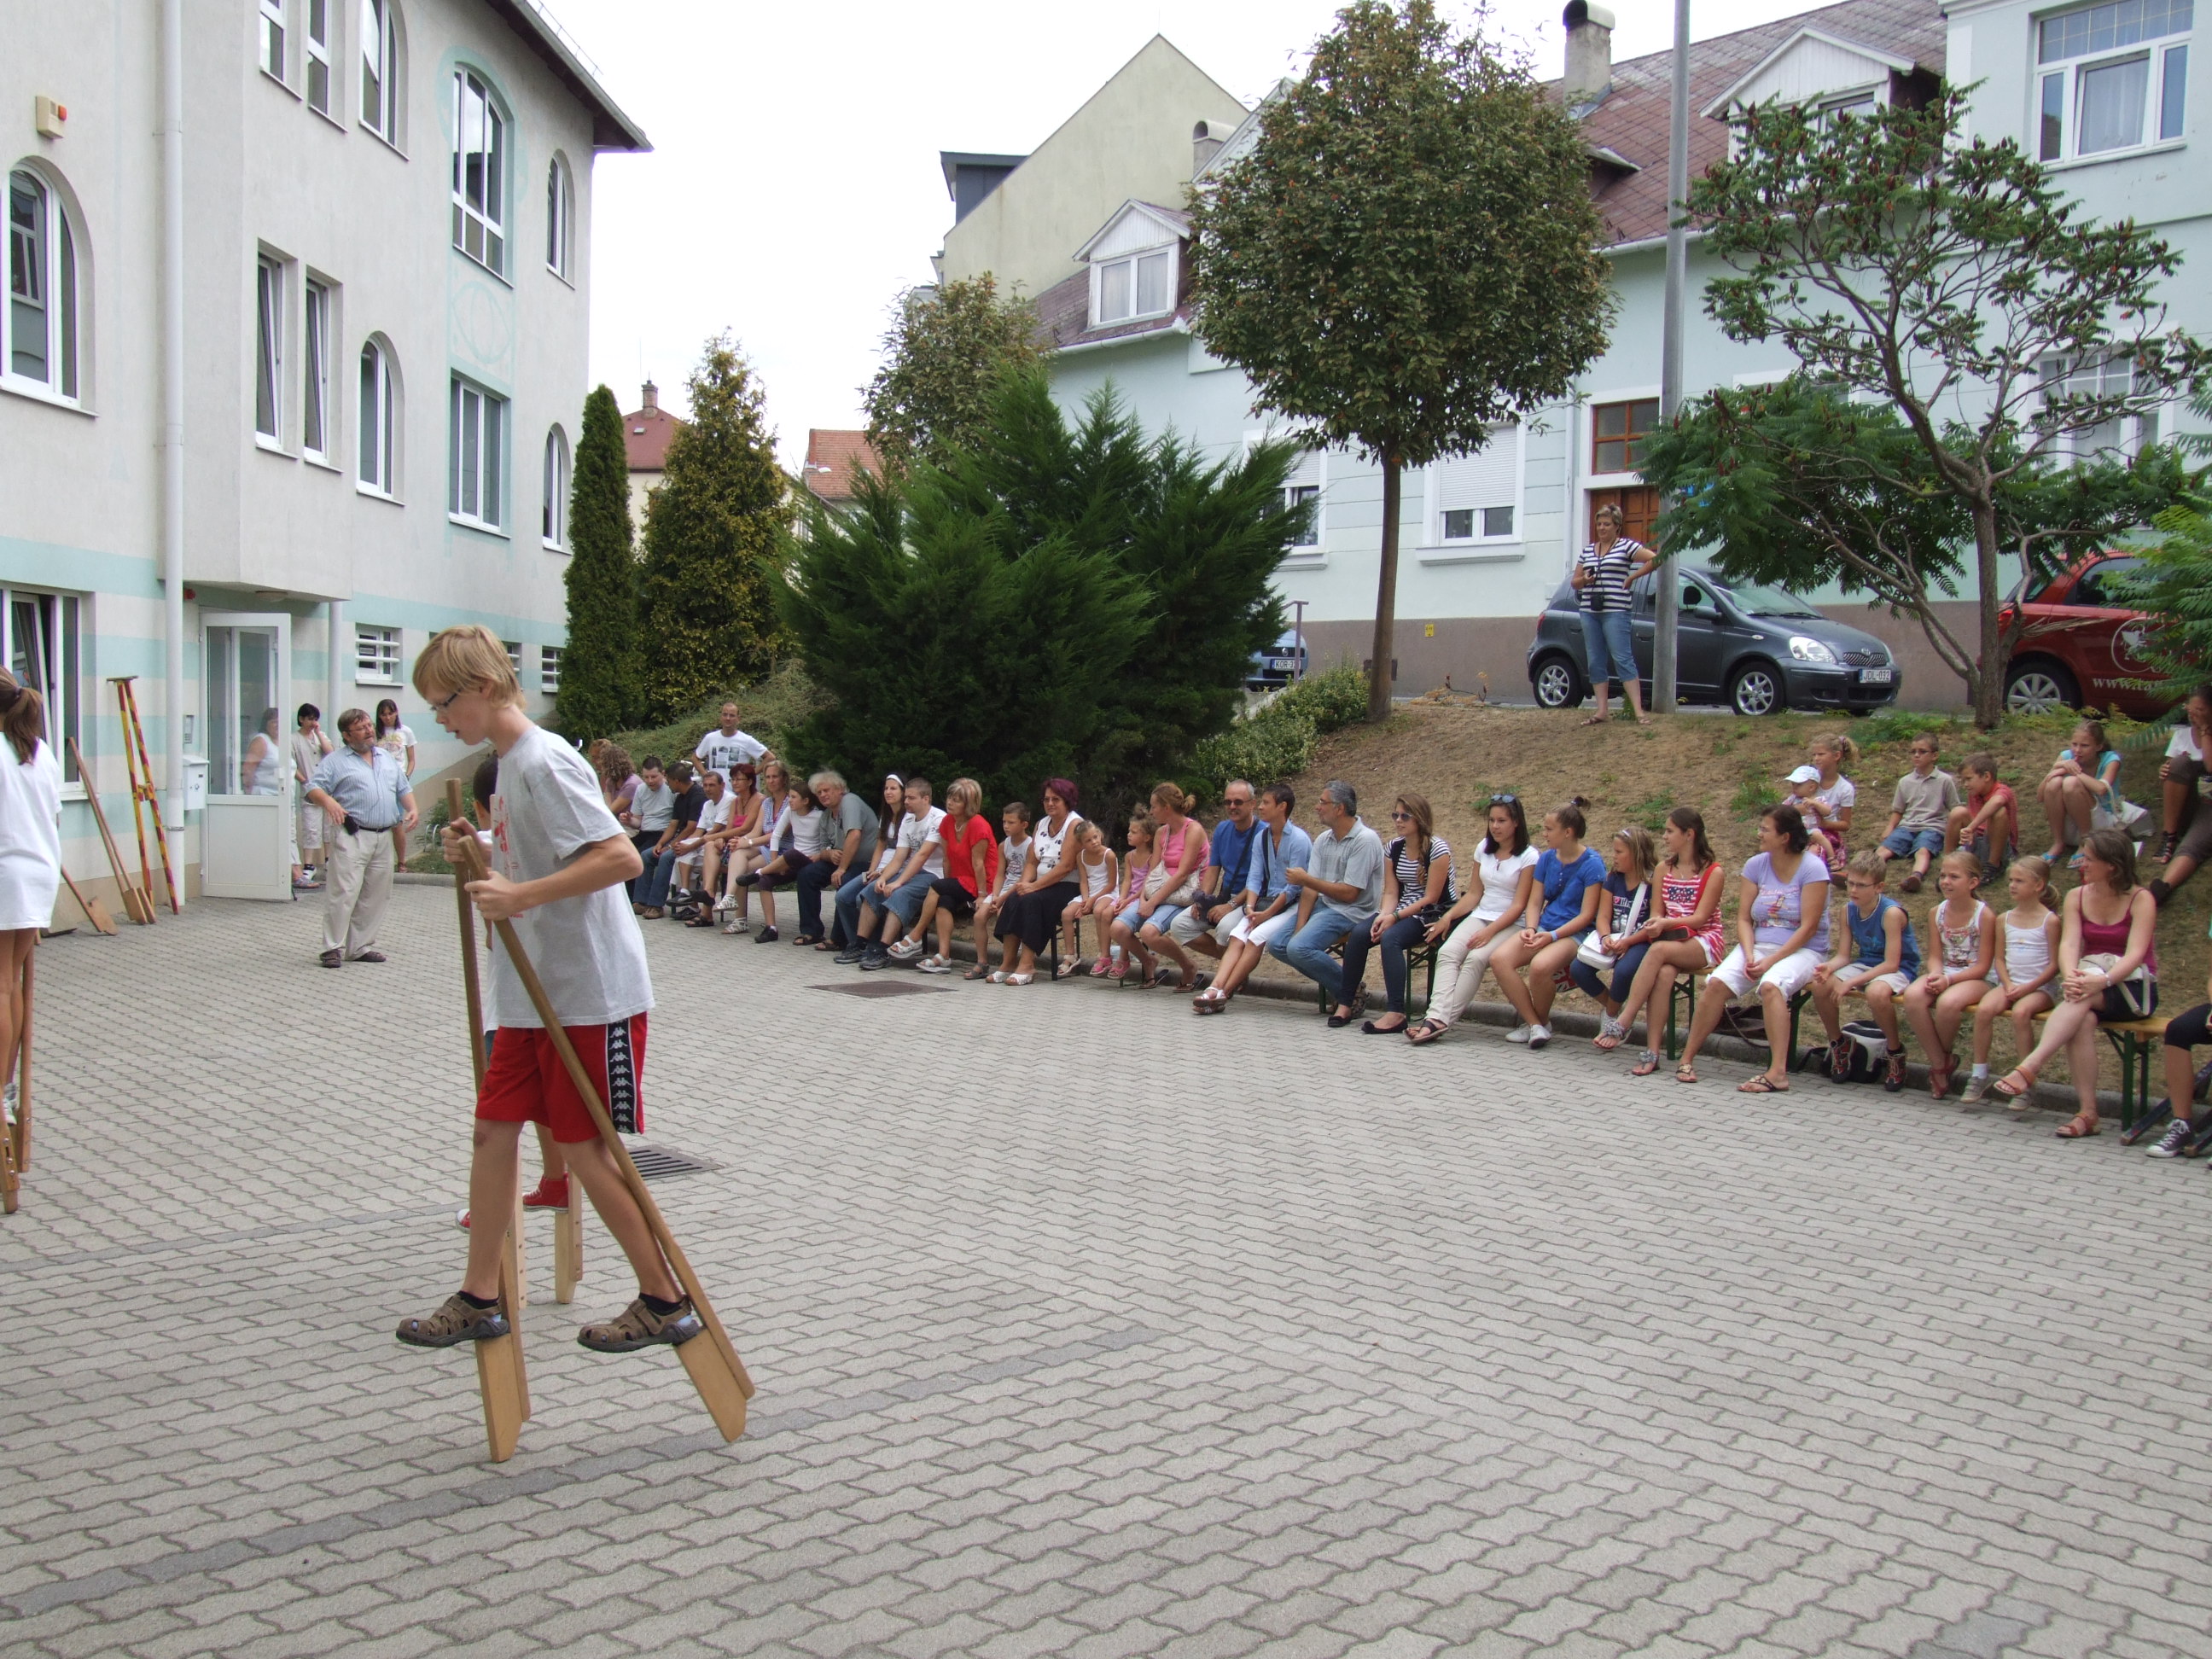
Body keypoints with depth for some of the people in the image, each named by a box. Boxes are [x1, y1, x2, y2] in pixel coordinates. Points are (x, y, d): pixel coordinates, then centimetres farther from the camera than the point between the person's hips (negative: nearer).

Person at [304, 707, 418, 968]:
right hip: (352, 837, -6)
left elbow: (404, 788, 26)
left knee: (374, 897, 7)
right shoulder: (336, 760, 3)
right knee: (343, 893, -11)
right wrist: (328, 801, -27)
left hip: (384, 838, 6)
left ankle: (361, 946, 15)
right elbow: (313, 788, -6)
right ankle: (333, 947, -5)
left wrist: (412, 809, 7)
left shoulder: (387, 758, 21)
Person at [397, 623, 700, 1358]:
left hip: (591, 994, -9)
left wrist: (522, 896, -28)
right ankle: (480, 1298, 22)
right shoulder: (509, 763, 12)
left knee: (584, 1147, 0)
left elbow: (621, 857, -27)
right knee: (494, 1129, 10)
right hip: (533, 993, 9)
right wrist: (484, 851, 5)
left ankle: (666, 1303, 13)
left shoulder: (545, 762, -18)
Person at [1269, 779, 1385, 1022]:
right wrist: (1300, 927, -9)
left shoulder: (1365, 840, -15)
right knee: (1278, 944, -5)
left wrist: (1305, 879, -12)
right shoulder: (1323, 840, 9)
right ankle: (1335, 984, 5)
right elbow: (1310, 890, 4)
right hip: (1323, 906, 8)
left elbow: (1349, 894, -18)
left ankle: (1349, 994, -7)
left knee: (1299, 948, -26)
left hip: (1353, 912, -8)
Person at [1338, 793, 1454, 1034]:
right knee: (1357, 935, -19)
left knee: (1390, 938, -33)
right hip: (1402, 911, 6)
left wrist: (1395, 917, -21)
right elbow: (1391, 892, 4)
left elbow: (1431, 898, -16)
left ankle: (1396, 1014, -37)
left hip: (1435, 914, -6)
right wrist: (1384, 916, -17)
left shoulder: (1438, 849, -13)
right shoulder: (1393, 848, 7)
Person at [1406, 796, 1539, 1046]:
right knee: (1447, 953, -25)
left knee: (1475, 958, -32)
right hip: (1479, 916, 5)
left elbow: (1519, 905, -9)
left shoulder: (1528, 856, -4)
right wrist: (1448, 917, 1)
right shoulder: (1483, 848, 13)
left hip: (1511, 924, -5)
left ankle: (1446, 1020, -36)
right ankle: (1437, 1017, -40)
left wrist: (1489, 932, -19)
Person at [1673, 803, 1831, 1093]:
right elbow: (1743, 918, 3)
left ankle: (1778, 1073, -38)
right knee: (1717, 982, -22)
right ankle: (1687, 1058, -13)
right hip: (1759, 945, 5)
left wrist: (1771, 960, -20)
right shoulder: (1757, 865, 6)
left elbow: (1808, 927, -15)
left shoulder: (1812, 868, -10)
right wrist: (1750, 956, -14)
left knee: (1771, 985, -36)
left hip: (1802, 950, -4)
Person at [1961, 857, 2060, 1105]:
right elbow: (2000, 958, 11)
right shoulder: (2005, 919, 12)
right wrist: (2008, 985, -6)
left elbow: (2054, 965, -5)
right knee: (1984, 1009, -26)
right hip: (2009, 984, 4)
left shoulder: (2050, 920, -2)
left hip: (2038, 987, -4)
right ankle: (1979, 1077, -18)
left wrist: (2027, 988, -14)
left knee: (2021, 1012, -35)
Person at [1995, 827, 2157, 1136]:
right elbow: (2069, 943, -7)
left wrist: (2101, 980, -36)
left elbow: (2135, 954, -18)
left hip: (2133, 987, -3)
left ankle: (2029, 1068, -46)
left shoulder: (2141, 899, -5)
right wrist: (2070, 976, -30)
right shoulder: (2076, 897, 8)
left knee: (2083, 998, -36)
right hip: (2089, 981, 3)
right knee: (2082, 1020, -33)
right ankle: (2087, 1112, -35)